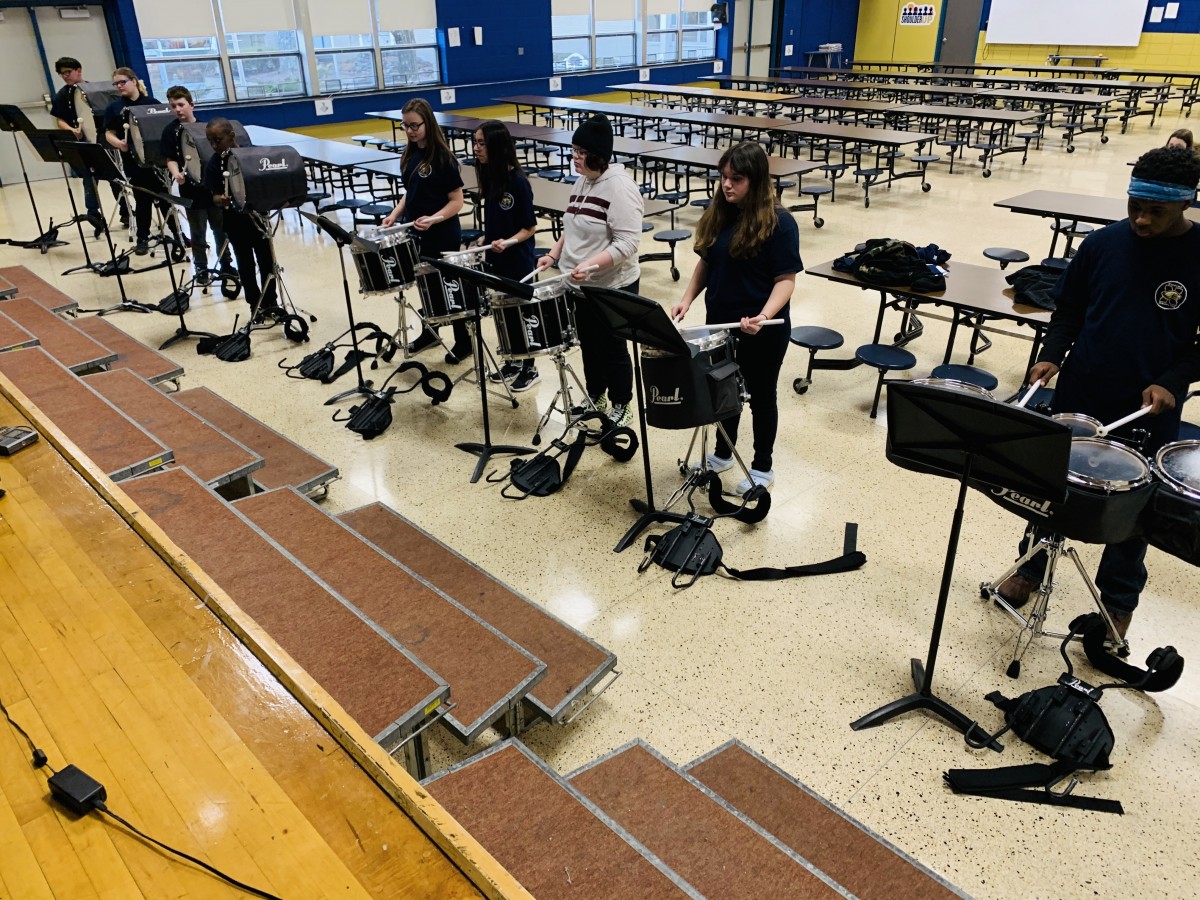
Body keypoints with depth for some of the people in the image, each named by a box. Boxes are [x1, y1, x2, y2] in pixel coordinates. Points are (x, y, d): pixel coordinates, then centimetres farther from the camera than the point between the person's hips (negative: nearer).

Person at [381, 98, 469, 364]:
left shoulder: (442, 157, -16)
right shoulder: (410, 155, 6)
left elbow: (457, 201, -17)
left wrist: (433, 219, -31)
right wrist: (396, 213, 0)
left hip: (443, 237, -7)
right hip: (415, 233, 7)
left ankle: (464, 342, 17)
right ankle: (430, 331, 37)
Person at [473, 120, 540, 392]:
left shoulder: (518, 182, -19)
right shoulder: (490, 178, 3)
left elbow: (529, 227, -15)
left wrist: (508, 242, -29)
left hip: (518, 261, -7)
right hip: (496, 259, 7)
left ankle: (529, 369, 18)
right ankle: (513, 362, 31)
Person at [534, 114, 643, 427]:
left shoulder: (619, 186, -19)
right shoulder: (582, 181, 7)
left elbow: (628, 242, -25)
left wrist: (591, 264, -34)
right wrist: (554, 254, 4)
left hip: (613, 287, -8)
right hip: (581, 285, 8)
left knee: (612, 348, 6)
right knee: (588, 343, 19)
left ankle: (621, 406, 24)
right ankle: (595, 397, 37)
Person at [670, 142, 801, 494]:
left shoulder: (779, 223, -17)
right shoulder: (717, 214, 1)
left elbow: (786, 279, -18)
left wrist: (764, 315, -34)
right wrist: (687, 298, -3)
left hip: (763, 331, -6)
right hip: (720, 322, 6)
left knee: (760, 396, 10)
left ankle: (762, 467, 28)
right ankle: (722, 453, 40)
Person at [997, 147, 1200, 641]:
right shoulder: (1102, 243, -4)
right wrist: (1052, 355, -9)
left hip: (1148, 412, -2)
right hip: (1079, 396, 2)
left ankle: (1118, 599, 31)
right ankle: (1033, 566, 37)